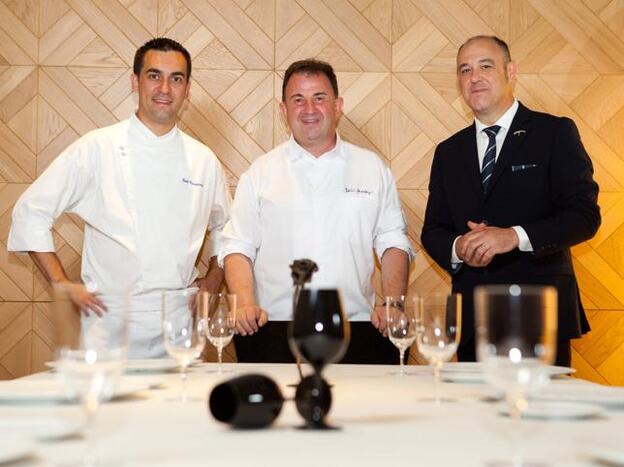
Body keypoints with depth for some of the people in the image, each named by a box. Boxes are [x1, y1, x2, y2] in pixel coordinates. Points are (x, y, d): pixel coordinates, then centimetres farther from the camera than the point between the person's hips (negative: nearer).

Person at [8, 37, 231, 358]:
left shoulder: (204, 160, 7)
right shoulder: (96, 148, -4)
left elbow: (223, 226, 24)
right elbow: (30, 213, -1)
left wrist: (214, 278, 12)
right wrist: (63, 284, -4)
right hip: (111, 320, -3)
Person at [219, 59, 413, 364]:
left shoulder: (372, 168, 12)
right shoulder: (260, 173, 9)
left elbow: (392, 243, 11)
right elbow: (238, 247, 7)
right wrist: (246, 304, -9)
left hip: (356, 331, 1)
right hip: (275, 331, -1)